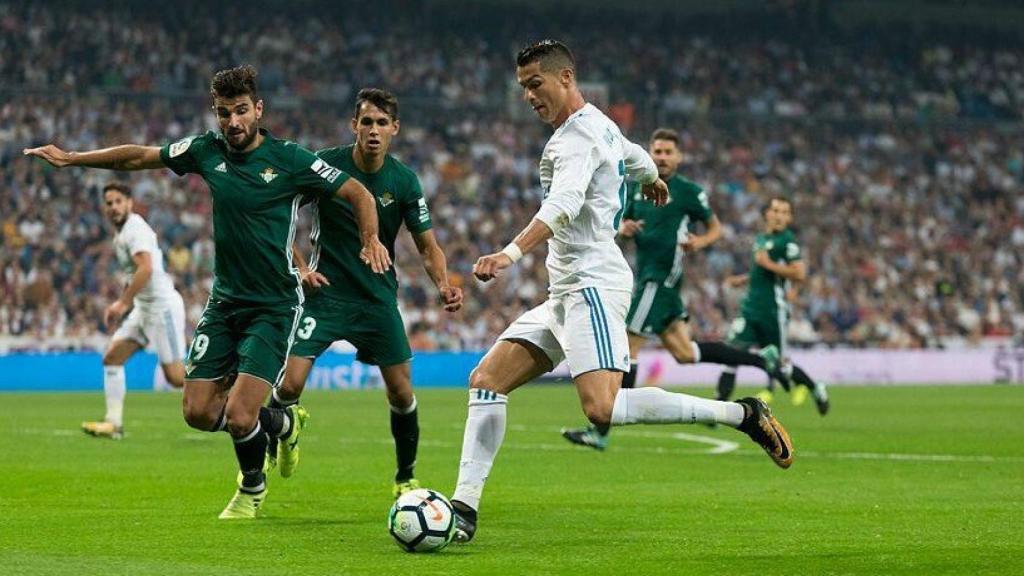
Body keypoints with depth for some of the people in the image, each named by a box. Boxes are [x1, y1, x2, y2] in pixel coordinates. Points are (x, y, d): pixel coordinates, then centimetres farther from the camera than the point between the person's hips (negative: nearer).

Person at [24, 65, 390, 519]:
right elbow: (140, 157, 13)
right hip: (223, 301, 5)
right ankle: (281, 423, 28)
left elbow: (358, 193, -6)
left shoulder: (289, 159, -12)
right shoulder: (206, 151, 0)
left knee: (238, 415, -14)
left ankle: (252, 487, 18)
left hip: (274, 306, -5)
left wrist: (371, 239, -23)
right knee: (198, 411, 1)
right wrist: (71, 158, 13)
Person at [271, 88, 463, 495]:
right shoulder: (325, 164, -10)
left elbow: (427, 246, 1)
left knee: (401, 392, 0)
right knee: (290, 384, -13)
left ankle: (406, 478, 21)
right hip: (326, 292, -2)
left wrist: (444, 286, -18)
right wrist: (299, 267, -10)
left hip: (379, 298, 2)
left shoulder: (404, 181, -4)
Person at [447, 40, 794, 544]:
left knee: (601, 409, -26)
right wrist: (652, 181, 65)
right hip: (565, 294, 11)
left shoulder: (578, 134, -11)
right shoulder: (601, 125, 19)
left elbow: (563, 206, -28)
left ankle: (741, 414, -17)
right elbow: (638, 161, 40)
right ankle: (464, 509, 0)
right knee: (486, 380, 4)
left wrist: (511, 254, -43)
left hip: (592, 284, -11)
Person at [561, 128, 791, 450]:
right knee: (684, 354, 10)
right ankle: (761, 358, 23)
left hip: (662, 279, -8)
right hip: (645, 276, 8)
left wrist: (700, 242, -16)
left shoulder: (689, 192, -5)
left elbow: (716, 228, 5)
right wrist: (624, 229, -4)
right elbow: (624, 223, 20)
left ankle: (601, 431, -7)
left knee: (627, 348, -9)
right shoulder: (637, 188, 11)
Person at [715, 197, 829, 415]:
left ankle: (816, 389, 29)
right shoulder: (760, 239, 15)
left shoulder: (787, 240, -10)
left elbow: (799, 274, -19)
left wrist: (768, 264, -20)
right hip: (751, 307, 6)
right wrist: (742, 280, 16)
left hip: (774, 311, -6)